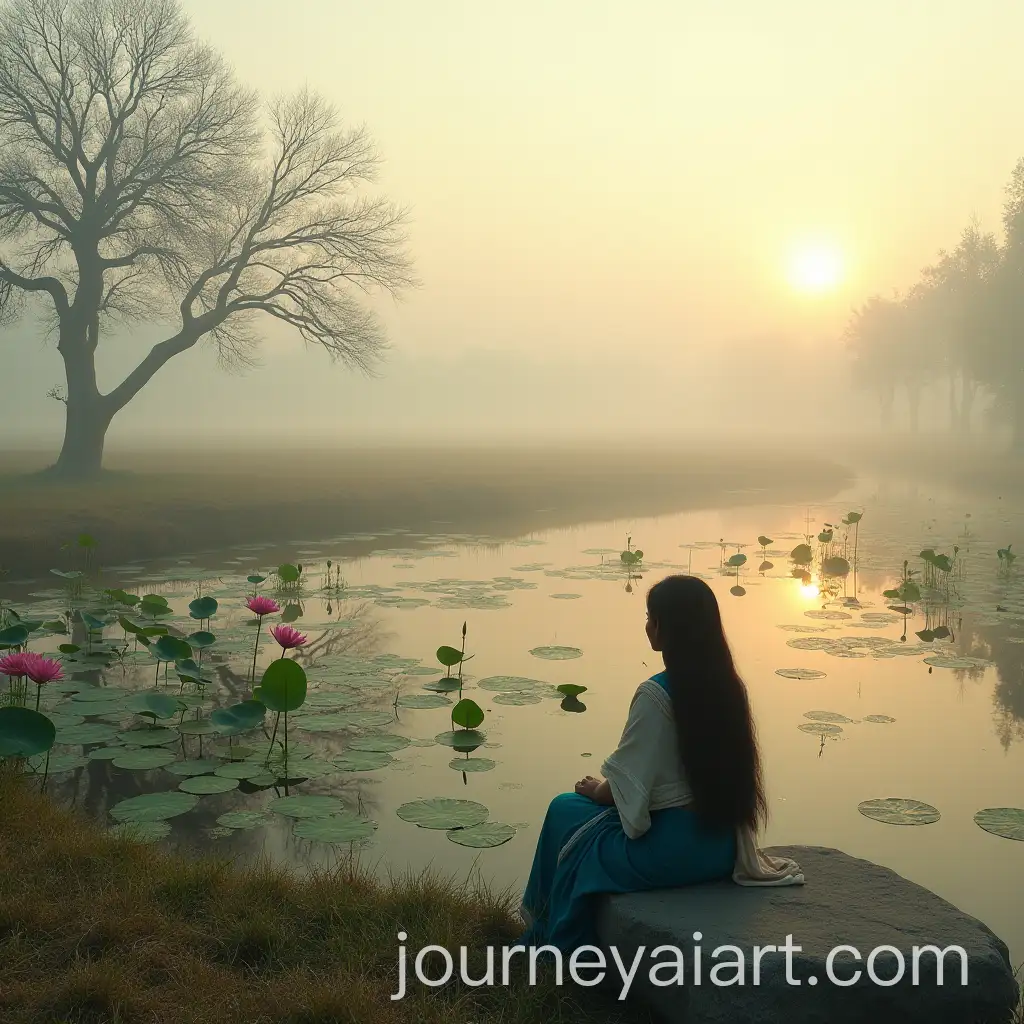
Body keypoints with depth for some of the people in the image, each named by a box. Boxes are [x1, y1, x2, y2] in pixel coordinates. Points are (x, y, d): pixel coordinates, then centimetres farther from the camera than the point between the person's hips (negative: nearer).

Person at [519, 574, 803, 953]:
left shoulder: (656, 694, -21)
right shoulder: (729, 686, 0)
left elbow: (627, 783, -15)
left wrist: (597, 790, 8)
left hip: (668, 853, -7)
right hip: (723, 847, 7)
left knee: (565, 810, 17)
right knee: (598, 808, 28)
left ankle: (560, 943, 33)